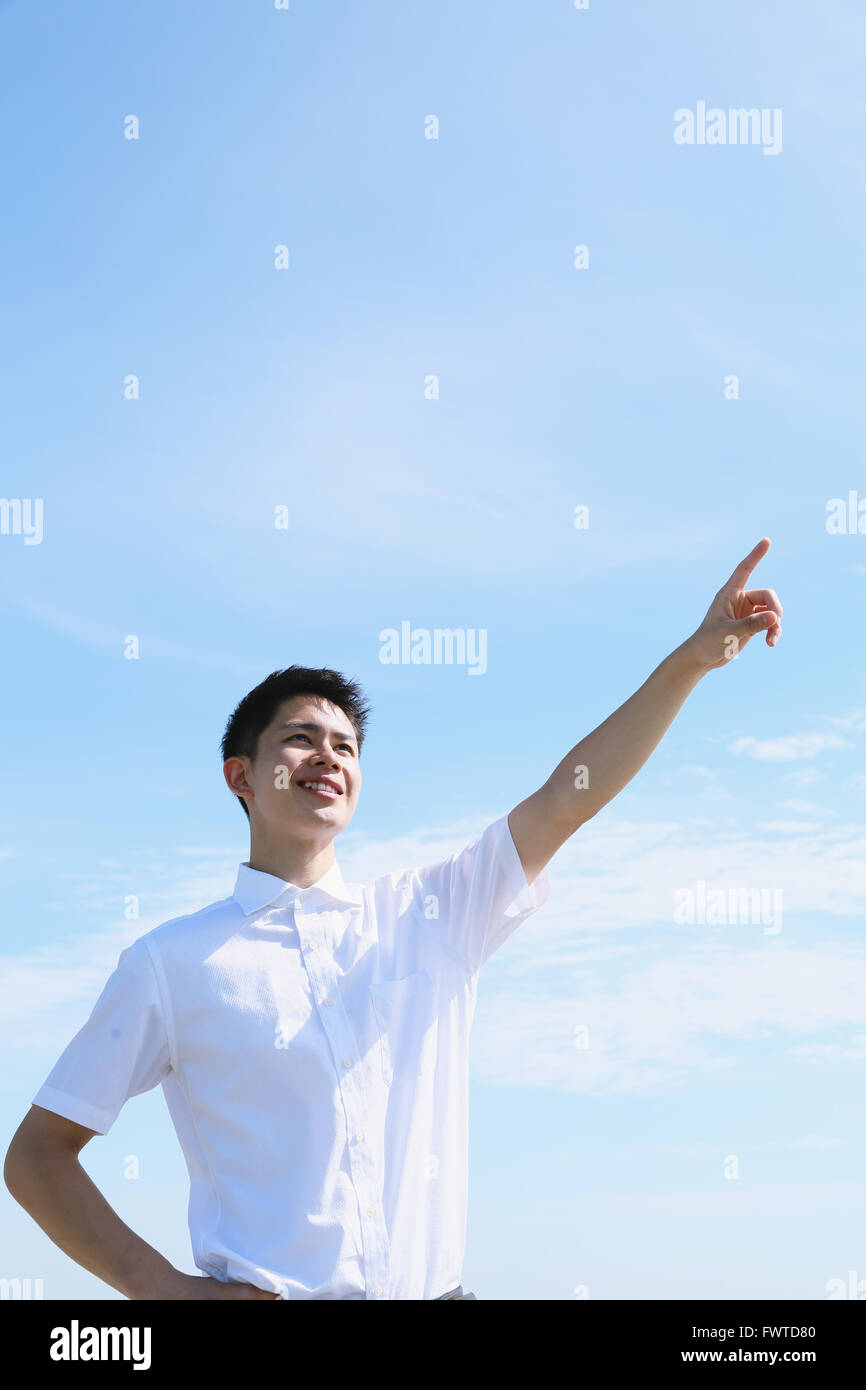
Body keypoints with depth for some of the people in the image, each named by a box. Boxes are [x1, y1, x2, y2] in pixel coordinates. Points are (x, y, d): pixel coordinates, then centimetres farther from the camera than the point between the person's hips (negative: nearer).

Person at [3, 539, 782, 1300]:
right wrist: (162, 1286, -9)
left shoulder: (430, 915, 8)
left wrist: (693, 658, -6)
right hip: (268, 1291, -3)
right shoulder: (172, 963, -1)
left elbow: (567, 799, 2)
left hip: (434, 1287, 3)